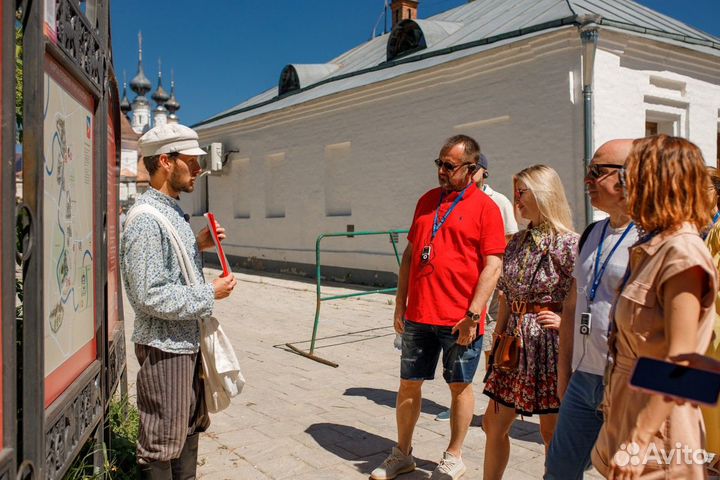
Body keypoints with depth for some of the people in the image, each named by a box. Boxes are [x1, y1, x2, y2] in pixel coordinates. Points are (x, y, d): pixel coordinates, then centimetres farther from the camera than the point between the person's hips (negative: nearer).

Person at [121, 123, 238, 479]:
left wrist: (198, 245, 4)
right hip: (164, 346, -10)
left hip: (187, 341, 10)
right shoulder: (146, 220, -20)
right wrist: (210, 294, -17)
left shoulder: (173, 212, 10)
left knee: (191, 427, 22)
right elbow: (150, 296, -25)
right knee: (164, 440, 6)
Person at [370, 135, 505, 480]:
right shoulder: (427, 201, 11)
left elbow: (493, 265, -10)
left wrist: (473, 315, -15)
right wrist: (400, 304, 11)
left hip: (460, 319, -5)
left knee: (460, 386, 11)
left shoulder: (484, 207, -5)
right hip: (418, 315, 5)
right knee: (408, 384, 13)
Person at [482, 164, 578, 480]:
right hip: (514, 344, 7)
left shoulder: (569, 243, -12)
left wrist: (564, 320, -20)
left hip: (549, 345, -6)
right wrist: (497, 337, 11)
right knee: (493, 423, 13)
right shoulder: (518, 241, 8)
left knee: (552, 433, 9)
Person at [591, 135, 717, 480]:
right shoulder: (652, 248, 8)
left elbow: (679, 360, -21)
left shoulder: (682, 252, -18)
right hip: (628, 409, 8)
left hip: (655, 425, -8)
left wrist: (639, 440, -20)